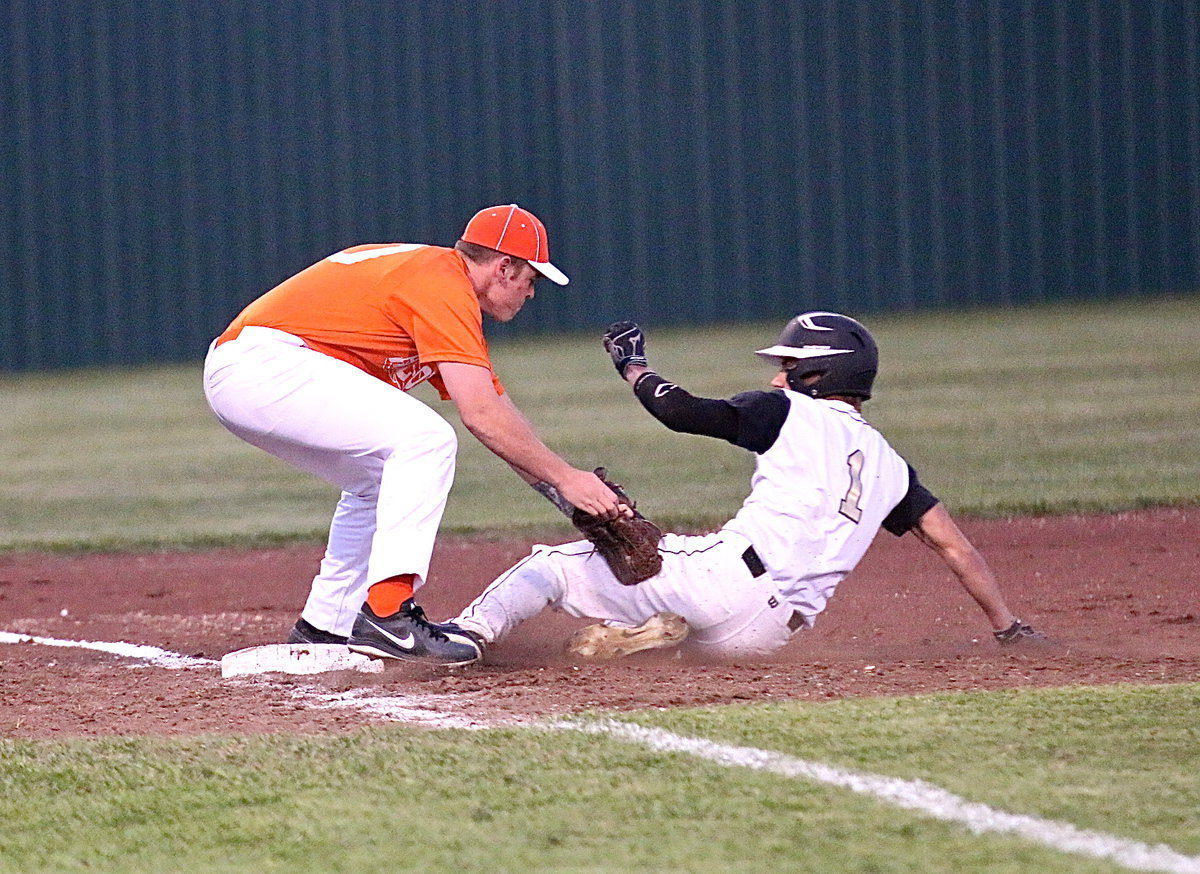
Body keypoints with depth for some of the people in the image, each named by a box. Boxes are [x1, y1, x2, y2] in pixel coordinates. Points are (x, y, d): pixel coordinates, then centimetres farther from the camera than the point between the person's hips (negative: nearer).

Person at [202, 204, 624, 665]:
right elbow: (481, 415, -19)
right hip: (265, 360, -11)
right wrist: (563, 477, -14)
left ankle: (324, 626, 24)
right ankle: (386, 612, -23)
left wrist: (576, 492, 14)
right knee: (425, 439, -18)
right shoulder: (445, 283, -10)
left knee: (378, 478, 24)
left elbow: (498, 406, 21)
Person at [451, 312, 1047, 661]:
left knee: (558, 562, 2)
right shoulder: (888, 465, 23)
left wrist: (633, 366, 19)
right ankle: (654, 634, -6)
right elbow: (952, 542, 19)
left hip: (727, 575, -5)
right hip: (770, 632, 5)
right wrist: (1006, 625, 24)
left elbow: (680, 411, 1)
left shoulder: (790, 414, 7)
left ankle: (471, 632, -22)